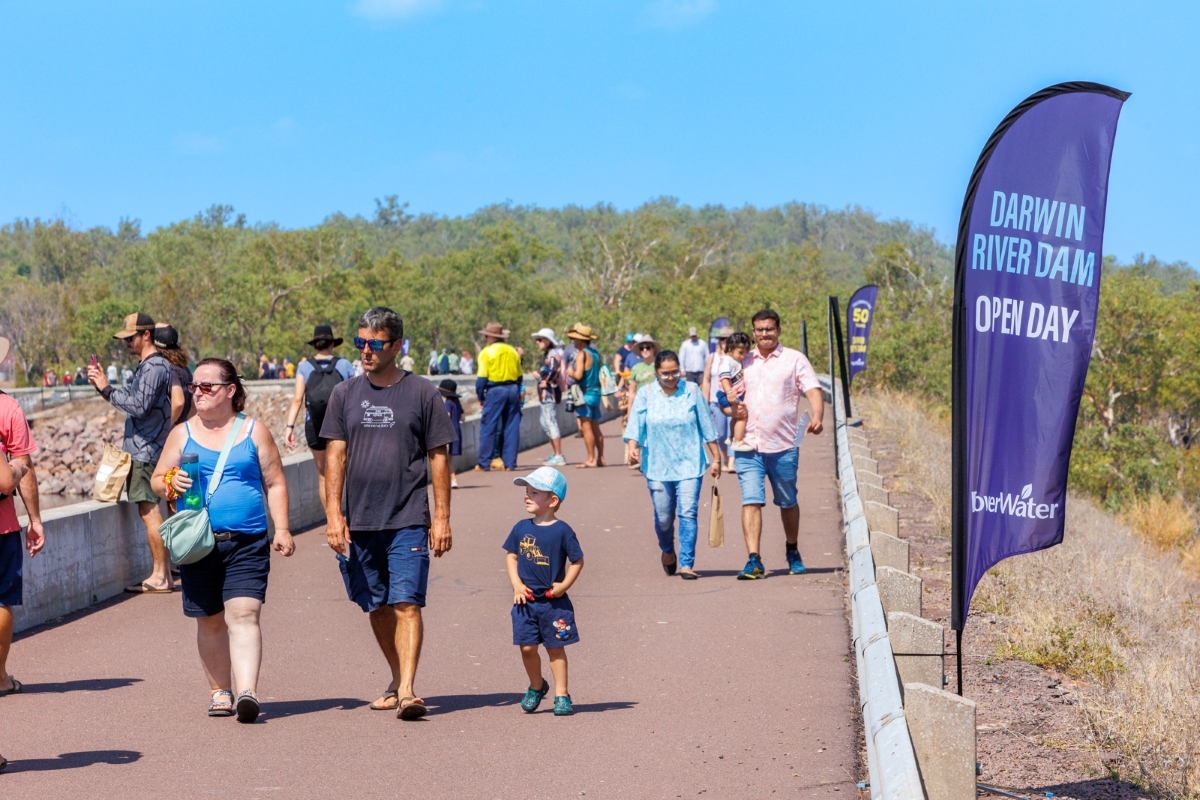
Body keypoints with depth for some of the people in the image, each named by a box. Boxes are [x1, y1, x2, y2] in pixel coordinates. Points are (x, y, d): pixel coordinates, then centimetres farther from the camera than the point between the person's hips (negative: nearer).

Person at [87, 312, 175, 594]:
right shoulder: (147, 365, 18)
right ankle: (163, 572, 15)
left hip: (145, 449, -10)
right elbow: (131, 399, 18)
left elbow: (138, 405, -22)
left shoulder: (154, 367, -15)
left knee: (149, 512, -8)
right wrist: (102, 384, 7)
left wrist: (107, 388, -15)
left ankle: (160, 578, -7)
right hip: (141, 448, 10)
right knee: (150, 511, 12)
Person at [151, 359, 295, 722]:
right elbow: (157, 480, 13)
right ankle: (220, 692, 21)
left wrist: (281, 529, -2)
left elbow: (275, 483, 8)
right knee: (210, 621, 8)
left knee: (243, 614, -15)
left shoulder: (254, 431, 8)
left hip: (248, 543, -2)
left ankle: (247, 692, -25)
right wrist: (170, 484, -11)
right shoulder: (182, 434, 12)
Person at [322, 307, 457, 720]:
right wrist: (333, 513, -4)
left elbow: (439, 458, 3)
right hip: (359, 522, 3)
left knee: (406, 604, -12)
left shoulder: (423, 394, 2)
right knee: (377, 607, 11)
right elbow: (335, 456, 6)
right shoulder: (344, 394, 9)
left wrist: (442, 518, -1)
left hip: (409, 520, -3)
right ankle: (397, 680, 26)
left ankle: (407, 690, -17)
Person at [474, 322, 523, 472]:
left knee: (488, 427, 0)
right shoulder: (513, 351, 12)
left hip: (495, 390, -5)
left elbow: (482, 377, -7)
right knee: (512, 427, 7)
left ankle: (484, 464, 1)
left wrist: (480, 396, 1)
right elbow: (519, 376, 14)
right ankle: (510, 463, 6)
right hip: (513, 389, 5)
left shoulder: (487, 352, -4)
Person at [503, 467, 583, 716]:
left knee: (555, 647, 5)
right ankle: (536, 686, 26)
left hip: (554, 602, -3)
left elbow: (577, 561, -2)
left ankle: (561, 694, 14)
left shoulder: (562, 531, -9)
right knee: (527, 647, 3)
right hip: (526, 600, 3)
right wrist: (517, 585, -2)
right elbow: (511, 556, 10)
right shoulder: (521, 529, 3)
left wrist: (564, 585, -12)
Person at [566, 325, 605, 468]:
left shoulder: (582, 354, -13)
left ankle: (591, 459, -8)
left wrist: (570, 371, -1)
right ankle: (600, 458, 15)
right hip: (596, 392, 9)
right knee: (595, 427, 13)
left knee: (586, 427, -7)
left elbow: (578, 375, -21)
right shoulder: (595, 353, 12)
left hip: (585, 393, -9)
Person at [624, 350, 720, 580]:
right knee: (663, 517, 8)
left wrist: (716, 458, 8)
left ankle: (686, 564, -8)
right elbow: (635, 425, -5)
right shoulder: (645, 395, 2)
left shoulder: (692, 391, 1)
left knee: (688, 513, -11)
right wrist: (633, 448, -24)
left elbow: (707, 427, 6)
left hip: (690, 464, -1)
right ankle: (668, 551, 37)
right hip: (658, 465, 1)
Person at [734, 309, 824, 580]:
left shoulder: (794, 359, 3)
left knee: (787, 503, 12)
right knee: (751, 501, -10)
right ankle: (754, 561, -13)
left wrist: (817, 417, -26)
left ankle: (793, 552, 32)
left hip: (783, 446, -2)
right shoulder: (744, 361, 12)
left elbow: (813, 391, -7)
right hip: (748, 446, 2)